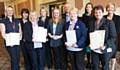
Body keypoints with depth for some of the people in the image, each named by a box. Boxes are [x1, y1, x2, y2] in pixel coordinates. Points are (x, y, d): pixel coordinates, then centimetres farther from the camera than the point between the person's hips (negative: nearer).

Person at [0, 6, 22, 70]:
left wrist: (19, 38, -6)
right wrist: (9, 41, -18)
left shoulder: (17, 21, 12)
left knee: (17, 58, 8)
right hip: (9, 43, -4)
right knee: (14, 58, -7)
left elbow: (20, 31, 12)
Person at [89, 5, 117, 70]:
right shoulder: (91, 23, 6)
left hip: (105, 50, -3)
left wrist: (105, 45, -20)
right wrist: (90, 43, -6)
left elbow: (113, 37, -8)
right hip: (94, 49, 3)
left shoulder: (109, 22, -7)